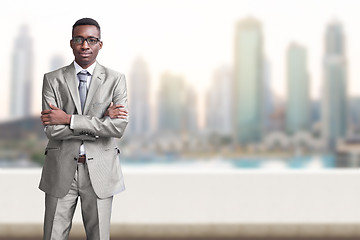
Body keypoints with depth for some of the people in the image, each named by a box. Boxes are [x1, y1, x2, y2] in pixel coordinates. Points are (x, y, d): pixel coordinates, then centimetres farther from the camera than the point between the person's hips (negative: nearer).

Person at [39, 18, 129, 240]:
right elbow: (52, 129, -10)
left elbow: (119, 127, -13)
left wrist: (69, 119, -15)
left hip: (100, 171, 0)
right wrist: (101, 121, -14)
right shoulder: (52, 80, 2)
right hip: (61, 171, 0)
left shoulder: (116, 79, 0)